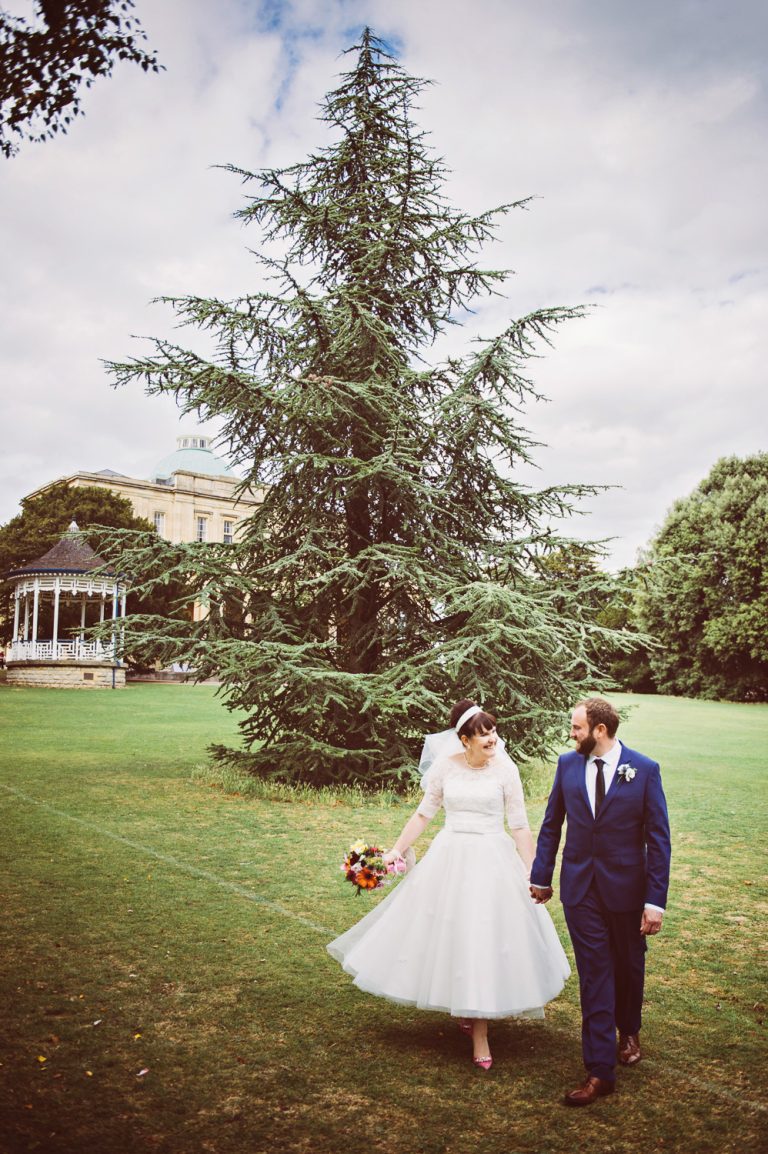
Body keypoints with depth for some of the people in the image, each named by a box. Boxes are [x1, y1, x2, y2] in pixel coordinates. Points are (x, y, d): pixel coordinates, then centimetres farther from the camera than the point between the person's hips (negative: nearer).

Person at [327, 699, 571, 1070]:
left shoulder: (505, 768, -7)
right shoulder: (445, 766, -3)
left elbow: (519, 826, -3)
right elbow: (424, 814, 6)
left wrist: (532, 873, -4)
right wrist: (396, 850, 2)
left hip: (493, 860, -2)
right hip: (450, 858, 2)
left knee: (485, 942, 2)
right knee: (447, 937, 10)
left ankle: (479, 1032, 17)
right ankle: (458, 1005, 39)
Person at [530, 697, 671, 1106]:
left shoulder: (644, 770, -11)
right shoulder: (568, 764, -3)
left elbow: (658, 839, -9)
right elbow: (551, 824, 7)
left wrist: (656, 900, -12)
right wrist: (541, 876, 9)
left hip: (626, 887, -1)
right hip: (580, 888, 1)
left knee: (628, 967, 20)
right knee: (594, 975, 2)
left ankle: (628, 1032, 47)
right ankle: (600, 1070, 11)